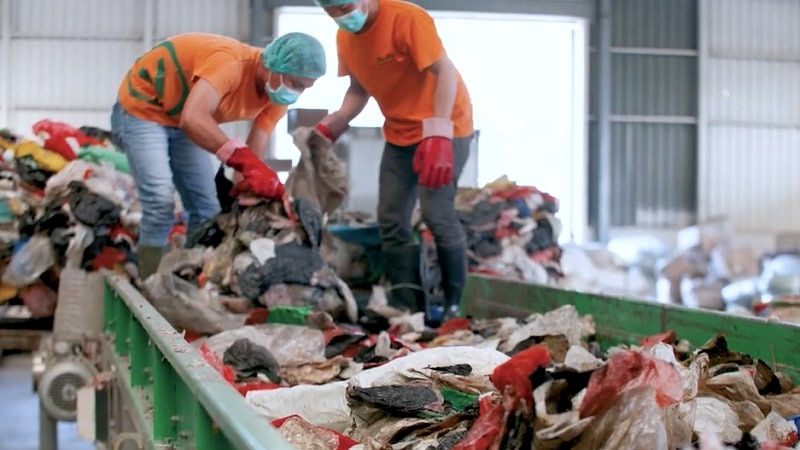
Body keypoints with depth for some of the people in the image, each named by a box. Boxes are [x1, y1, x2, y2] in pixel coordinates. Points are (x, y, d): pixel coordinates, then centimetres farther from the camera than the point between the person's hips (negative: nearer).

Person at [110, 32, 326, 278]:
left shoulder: (276, 93, -12)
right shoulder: (230, 63, -36)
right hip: (141, 109, -8)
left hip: (182, 122, 8)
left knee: (207, 210, 3)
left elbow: (253, 157, -11)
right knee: (161, 200, -22)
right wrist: (244, 160, -57)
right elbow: (192, 119, -50)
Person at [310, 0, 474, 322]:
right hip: (399, 132, 8)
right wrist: (329, 128, -5)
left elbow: (445, 71, -25)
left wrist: (438, 134, -33)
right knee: (391, 219, 4)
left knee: (436, 213, -17)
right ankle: (408, 308, 11)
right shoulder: (344, 37, 1)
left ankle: (457, 305, -4)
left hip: (445, 126, -8)